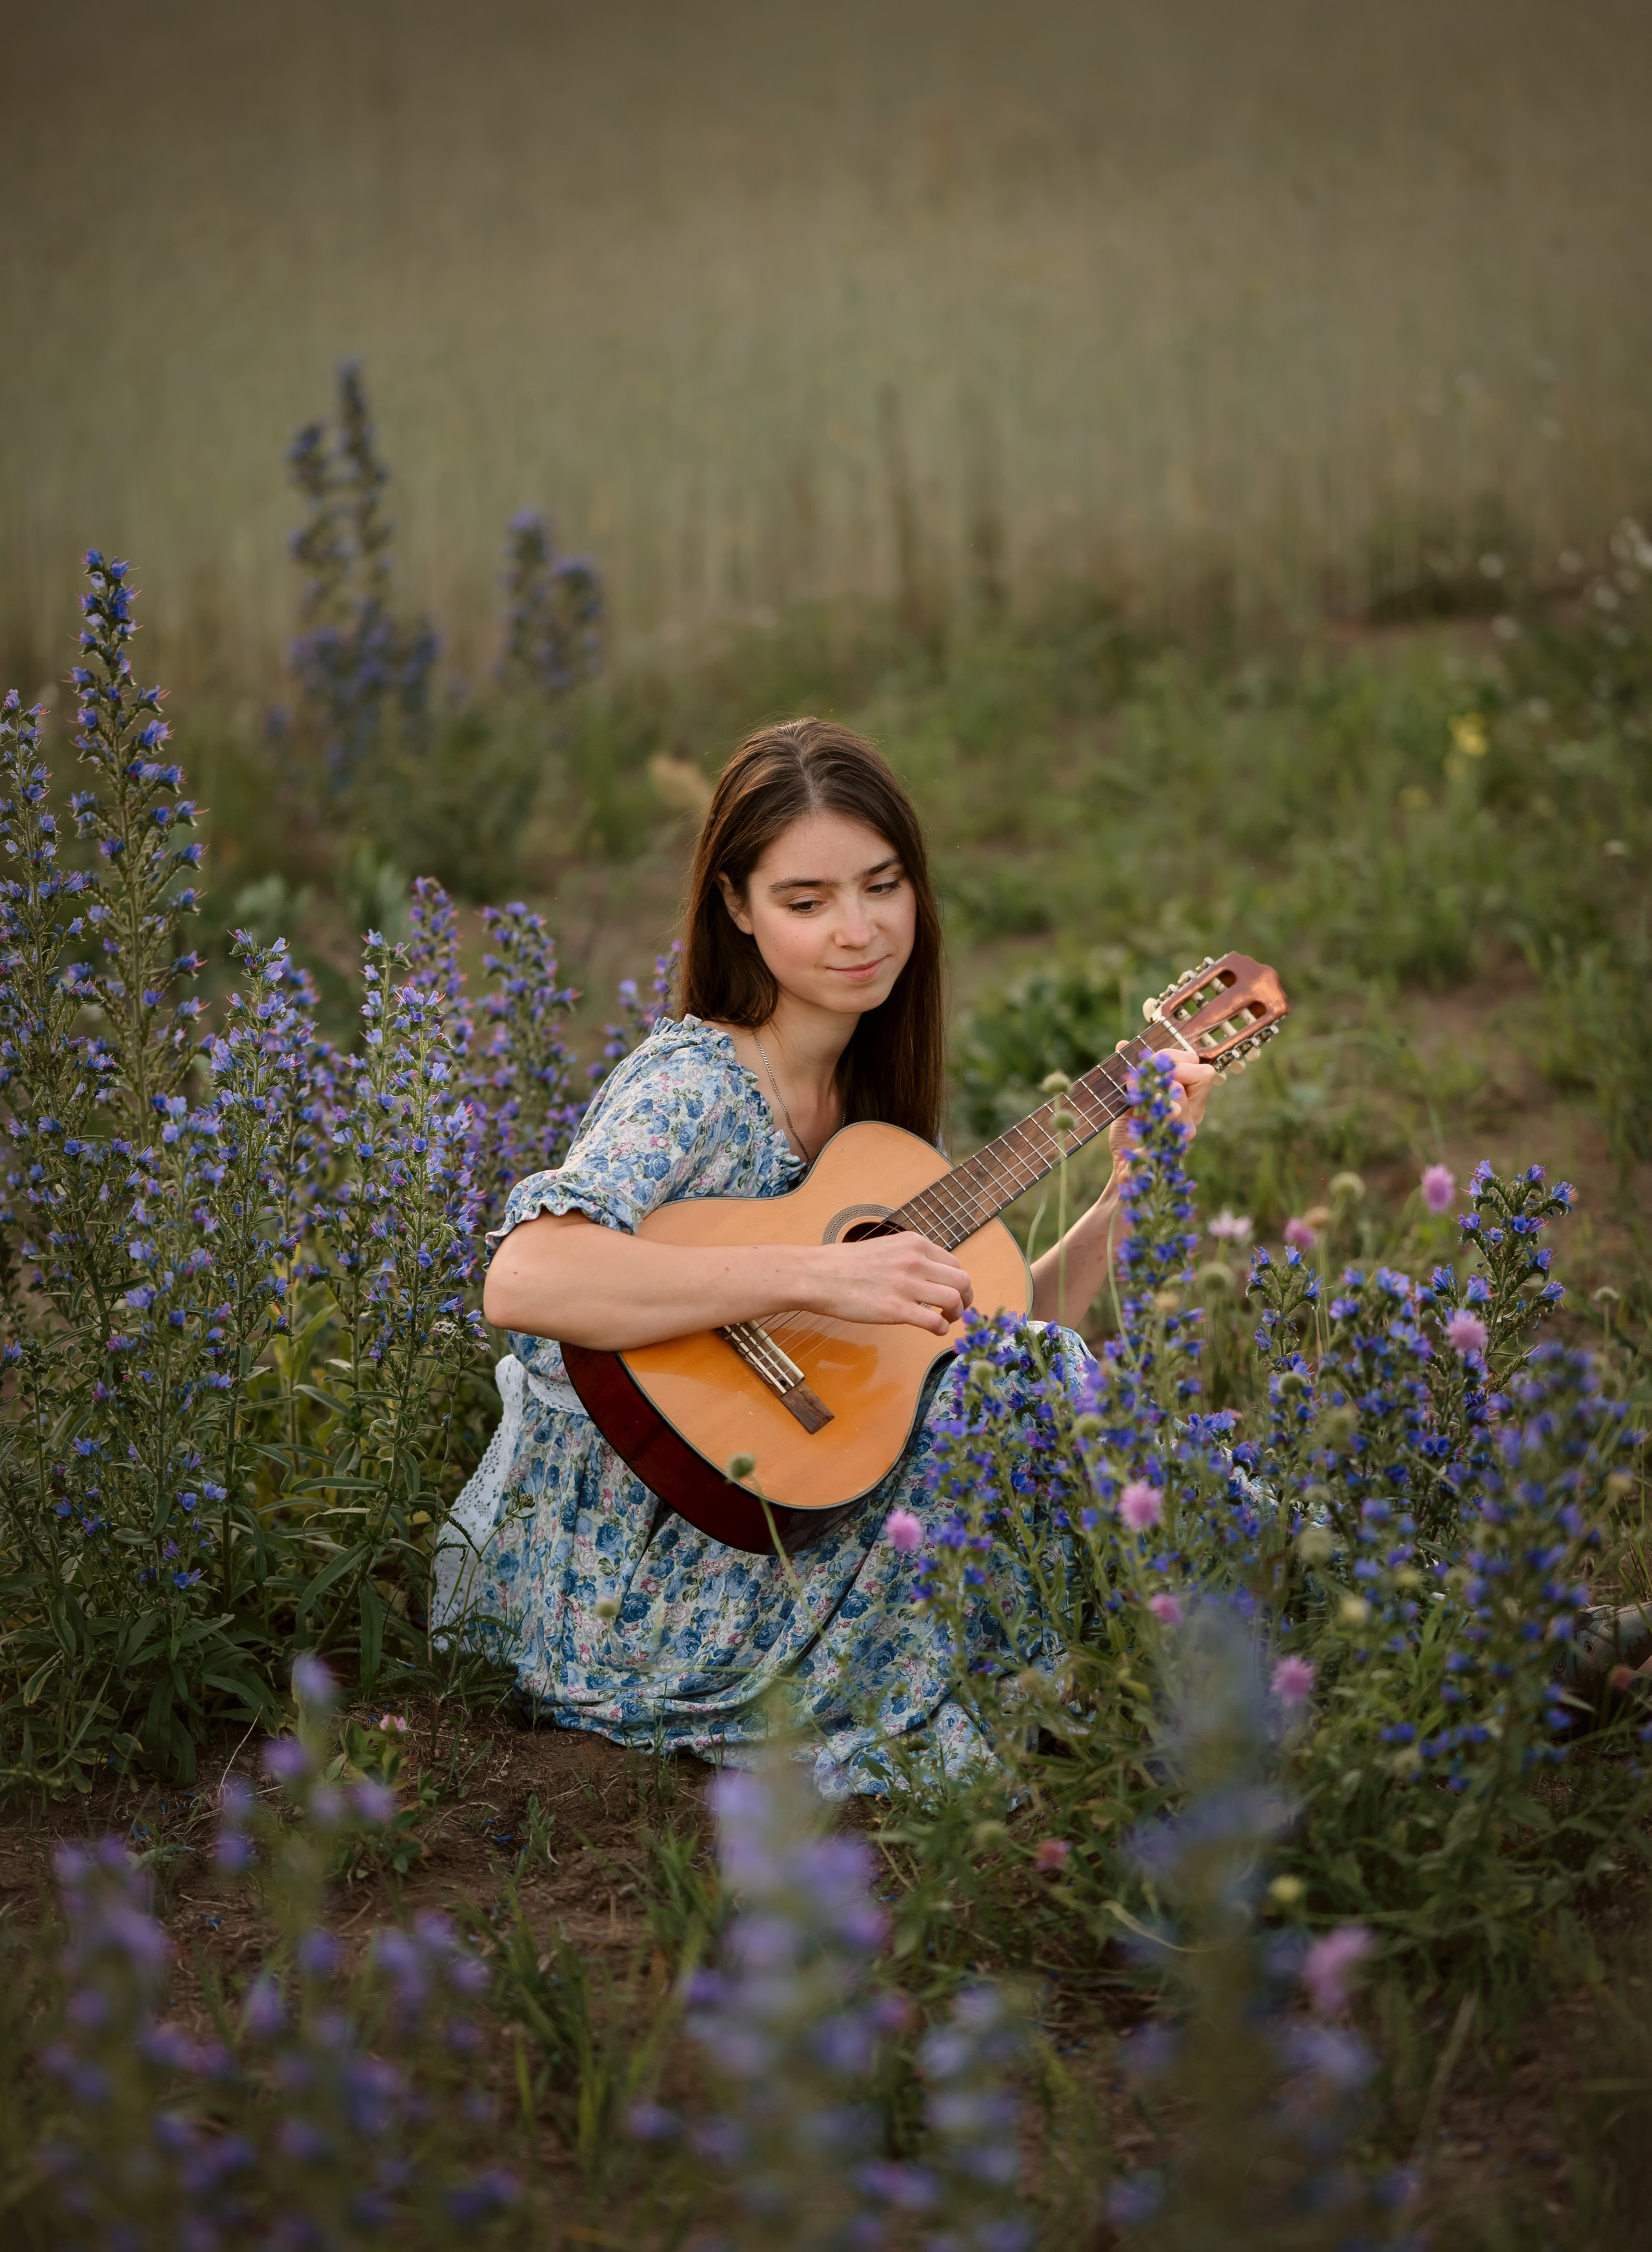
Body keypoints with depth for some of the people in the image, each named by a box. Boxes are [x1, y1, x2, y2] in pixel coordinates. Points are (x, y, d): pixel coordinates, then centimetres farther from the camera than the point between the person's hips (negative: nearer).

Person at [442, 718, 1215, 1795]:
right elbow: (524, 1280, -36)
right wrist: (822, 1275, -37)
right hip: (609, 1606, -8)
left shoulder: (870, 1099, 7)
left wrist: (1130, 1195, -4)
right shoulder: (692, 1082, -18)